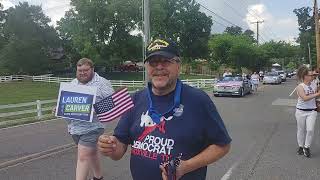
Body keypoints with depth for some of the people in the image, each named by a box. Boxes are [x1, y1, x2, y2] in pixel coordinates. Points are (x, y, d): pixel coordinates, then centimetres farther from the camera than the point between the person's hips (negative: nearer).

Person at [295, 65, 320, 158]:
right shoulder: (300, 87, -13)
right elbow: (305, 98, -28)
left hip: (312, 111, 3)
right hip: (301, 111, -3)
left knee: (310, 130, -6)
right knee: (301, 130, 10)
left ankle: (307, 147, 13)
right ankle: (300, 146, 28)